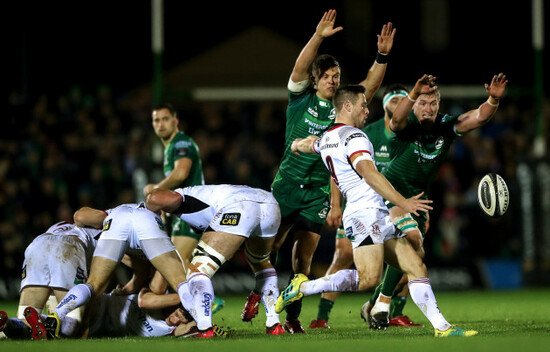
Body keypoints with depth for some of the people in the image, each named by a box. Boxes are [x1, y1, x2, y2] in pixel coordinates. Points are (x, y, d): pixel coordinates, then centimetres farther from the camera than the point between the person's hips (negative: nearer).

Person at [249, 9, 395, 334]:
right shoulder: (301, 99, 2)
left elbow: (371, 85, -2)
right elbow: (300, 66, -14)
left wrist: (383, 56, -17)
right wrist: (319, 36, -27)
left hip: (319, 191, 2)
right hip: (288, 183, -2)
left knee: (304, 256, 1)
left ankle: (293, 316, 8)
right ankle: (258, 294, 19)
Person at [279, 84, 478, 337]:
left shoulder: (325, 139, 19)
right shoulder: (354, 136, -9)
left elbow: (300, 144, 41)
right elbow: (368, 172, -23)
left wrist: (299, 144, 66)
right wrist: (402, 202, -26)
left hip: (378, 217, 11)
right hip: (365, 214, -11)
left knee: (416, 267, 3)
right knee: (370, 278, -24)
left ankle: (441, 327, -4)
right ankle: (304, 287, -12)